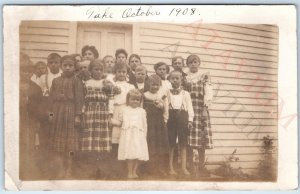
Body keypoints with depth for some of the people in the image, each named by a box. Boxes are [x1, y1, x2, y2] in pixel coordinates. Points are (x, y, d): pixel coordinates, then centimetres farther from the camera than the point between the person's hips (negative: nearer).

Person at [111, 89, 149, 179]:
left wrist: (145, 136, 6)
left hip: (138, 135, 1)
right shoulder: (125, 110, 10)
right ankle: (129, 172, 7)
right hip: (128, 135, -1)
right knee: (129, 155, -3)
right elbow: (119, 121, 12)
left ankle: (134, 171, 14)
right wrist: (111, 120, -4)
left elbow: (144, 124, 10)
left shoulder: (142, 111, 9)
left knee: (138, 154, 0)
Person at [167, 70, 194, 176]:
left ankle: (183, 167, 7)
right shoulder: (167, 93, 8)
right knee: (171, 144, 2)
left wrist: (190, 120, -4)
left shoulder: (185, 94, 9)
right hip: (171, 117, 0)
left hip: (182, 117, 1)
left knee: (183, 144, 2)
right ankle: (171, 168, 9)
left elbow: (189, 107, 6)